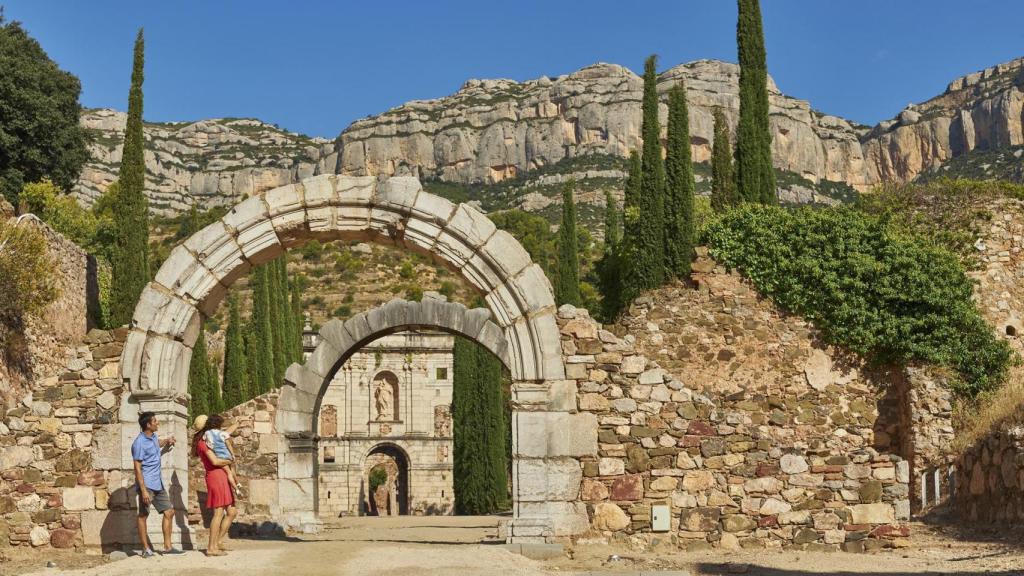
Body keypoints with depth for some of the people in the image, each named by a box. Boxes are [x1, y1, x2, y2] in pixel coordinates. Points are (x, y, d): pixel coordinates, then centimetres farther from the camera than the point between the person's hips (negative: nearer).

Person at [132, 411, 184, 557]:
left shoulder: (153, 437, 11)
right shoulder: (139, 443, -15)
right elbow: (137, 468, -17)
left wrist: (167, 441, 16)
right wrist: (143, 490, -23)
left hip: (158, 483, 9)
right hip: (147, 484, -9)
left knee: (169, 512, 6)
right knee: (143, 515, 0)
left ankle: (167, 546, 10)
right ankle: (146, 549, 5)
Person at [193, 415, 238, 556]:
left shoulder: (208, 440, 19)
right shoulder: (203, 442, -9)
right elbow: (215, 461, -18)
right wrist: (229, 461, -4)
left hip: (222, 477, 10)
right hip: (215, 477, -10)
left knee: (232, 512, 11)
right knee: (219, 513, -10)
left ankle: (218, 541, 15)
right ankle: (211, 548, -9)